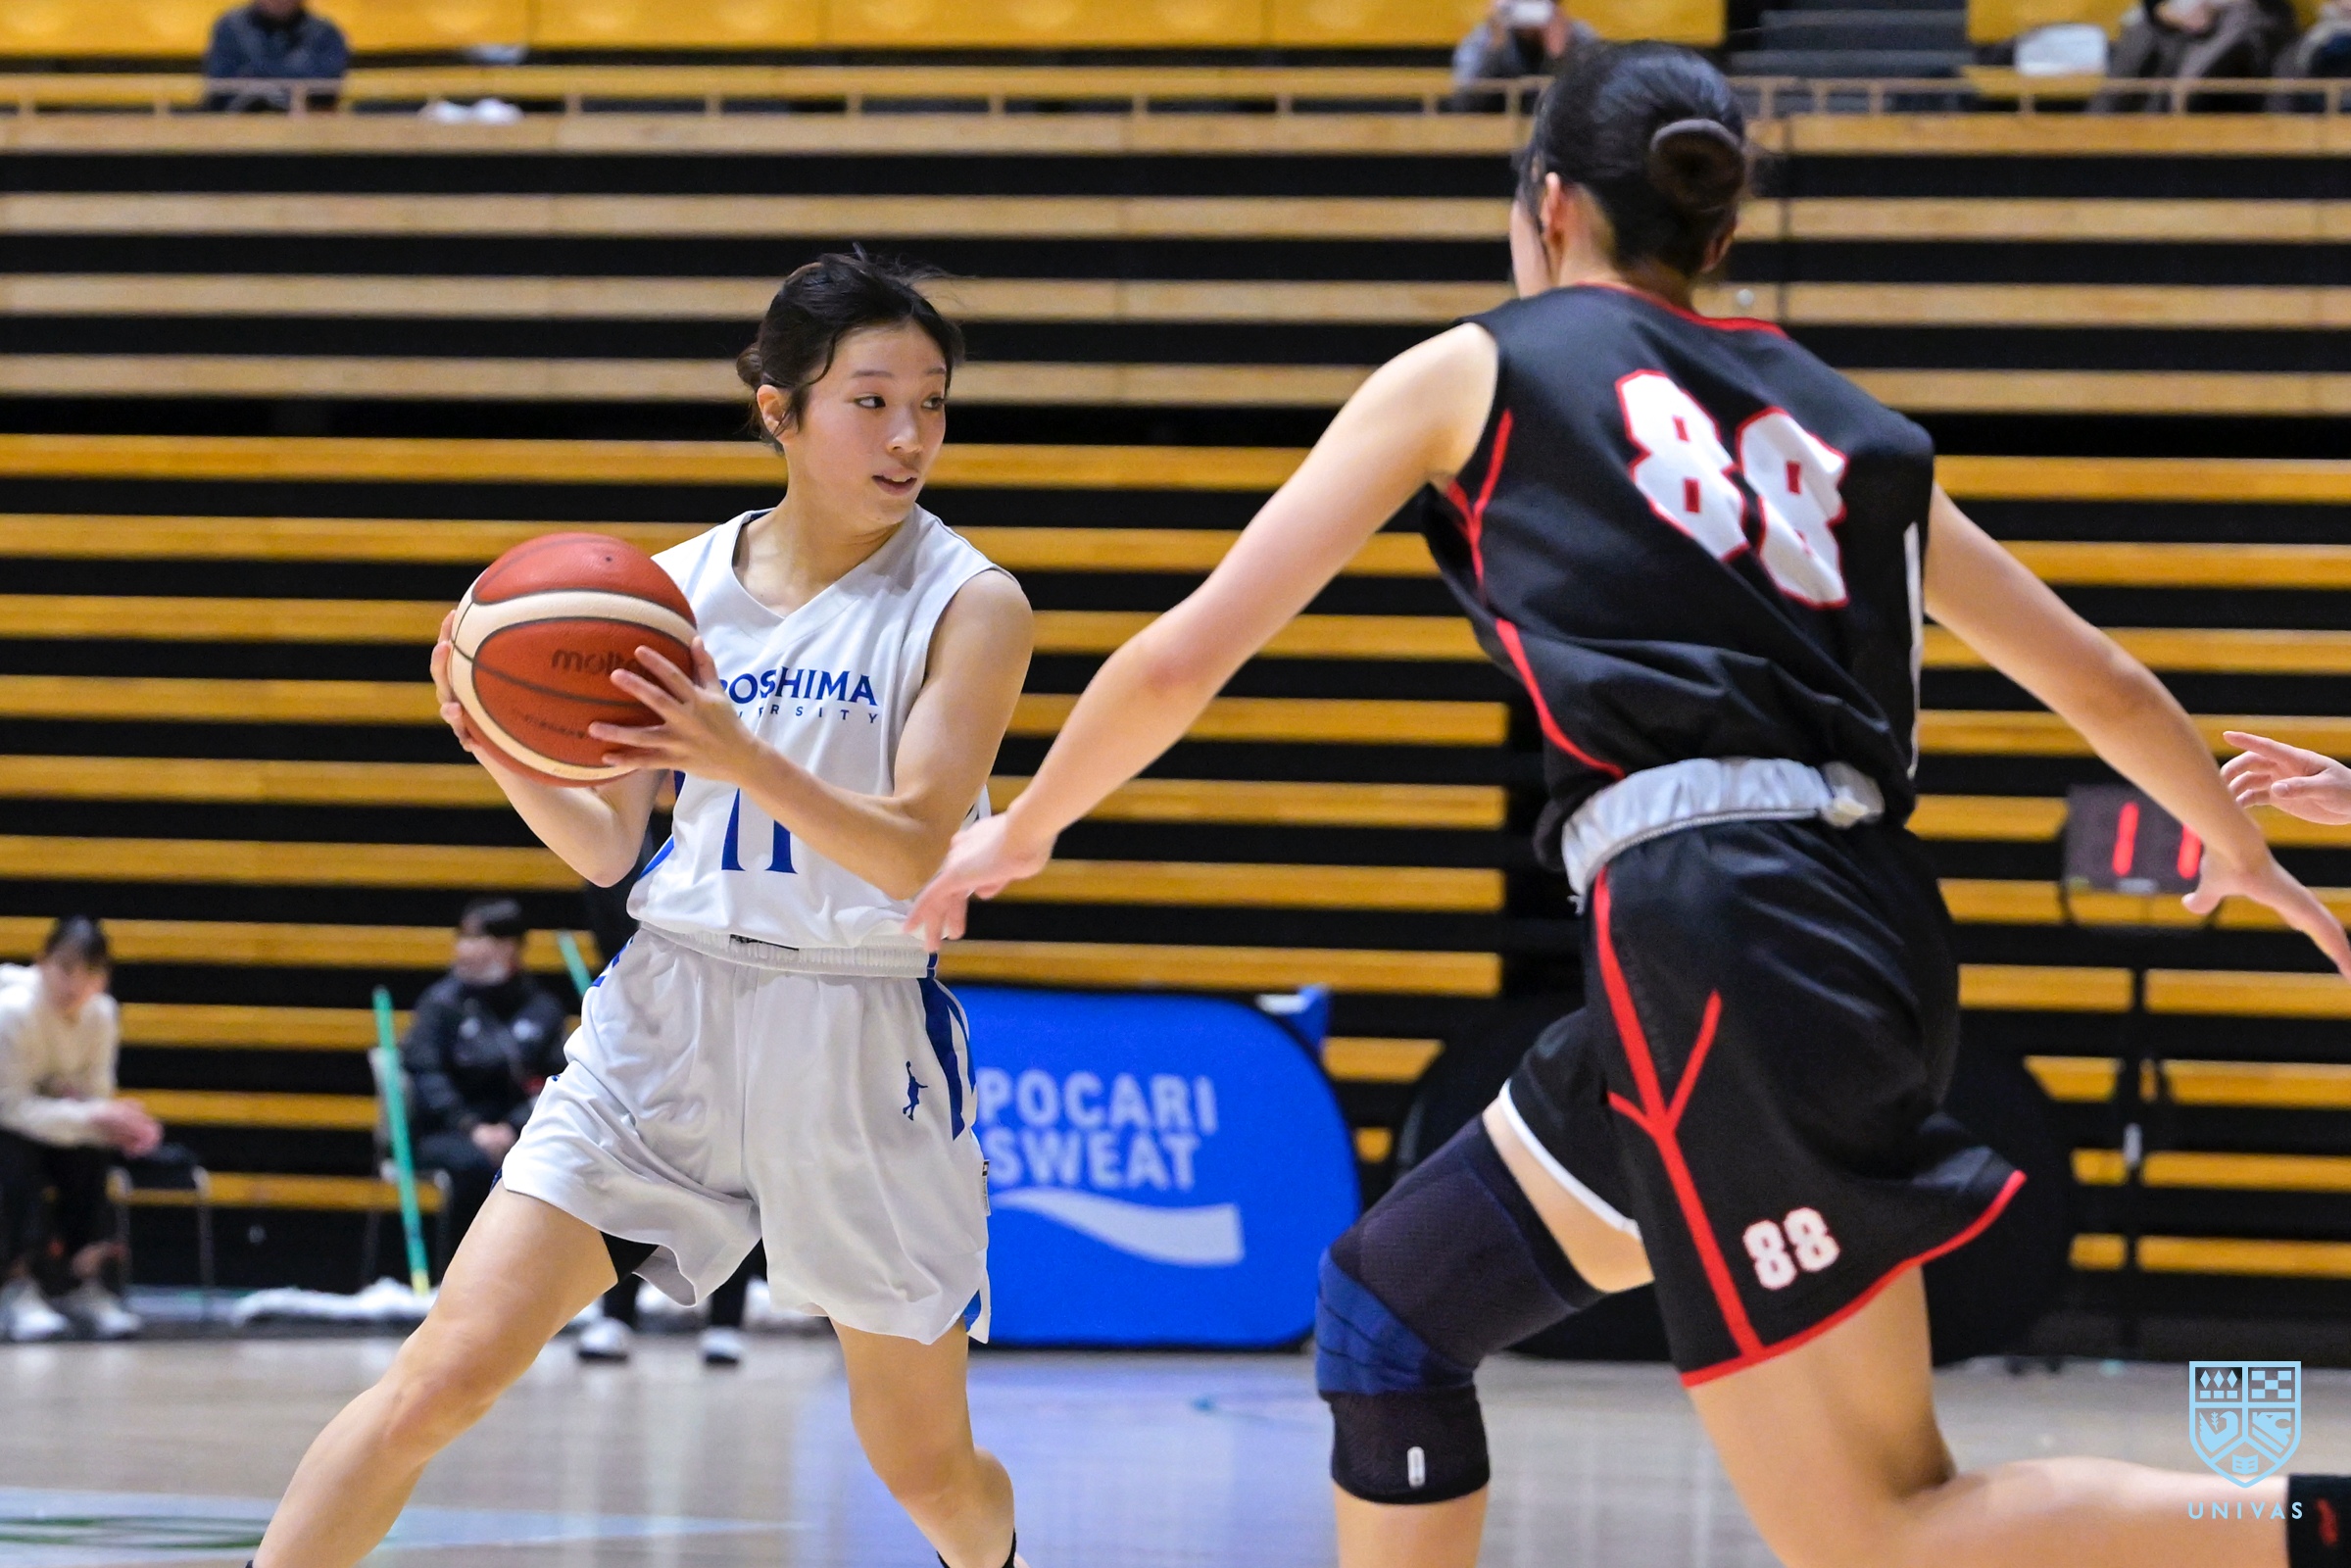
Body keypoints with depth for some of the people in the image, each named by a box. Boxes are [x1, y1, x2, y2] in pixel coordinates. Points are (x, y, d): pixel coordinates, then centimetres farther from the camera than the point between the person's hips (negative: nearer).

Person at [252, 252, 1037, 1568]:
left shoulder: (970, 606, -5)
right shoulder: (679, 588, 5)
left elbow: (912, 853, -16)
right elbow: (606, 847, 10)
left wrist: (742, 756, -32)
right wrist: (505, 754, -10)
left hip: (860, 1042, -2)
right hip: (666, 1013, 2)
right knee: (445, 1373, -11)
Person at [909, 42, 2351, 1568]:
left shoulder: (1475, 370, 10)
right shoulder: (1836, 419, 22)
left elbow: (1187, 655, 9)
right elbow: (2100, 681, 29)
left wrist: (1018, 833, 26)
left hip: (1717, 946, -7)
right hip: (1859, 920, 7)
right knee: (1390, 1301, 20)